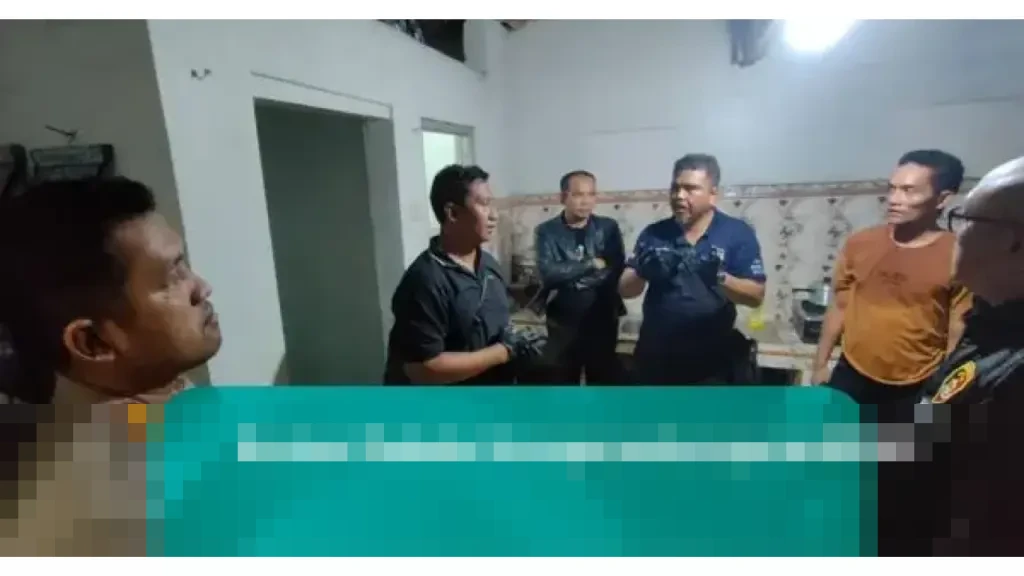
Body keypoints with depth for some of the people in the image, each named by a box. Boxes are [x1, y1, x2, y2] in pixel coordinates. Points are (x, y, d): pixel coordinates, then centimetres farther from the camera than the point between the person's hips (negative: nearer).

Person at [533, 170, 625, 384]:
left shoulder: (608, 228, 0)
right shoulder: (547, 231, -5)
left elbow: (617, 271, -11)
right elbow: (548, 273, -19)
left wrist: (568, 275, -18)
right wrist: (592, 264, -16)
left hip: (602, 323, 1)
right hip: (563, 325, -1)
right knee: (562, 384, 12)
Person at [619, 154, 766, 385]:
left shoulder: (738, 233, -6)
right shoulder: (654, 234, -1)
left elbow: (756, 295, -10)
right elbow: (624, 289, -3)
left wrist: (720, 278, -32)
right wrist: (643, 273, -26)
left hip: (711, 362, -2)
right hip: (656, 358, 2)